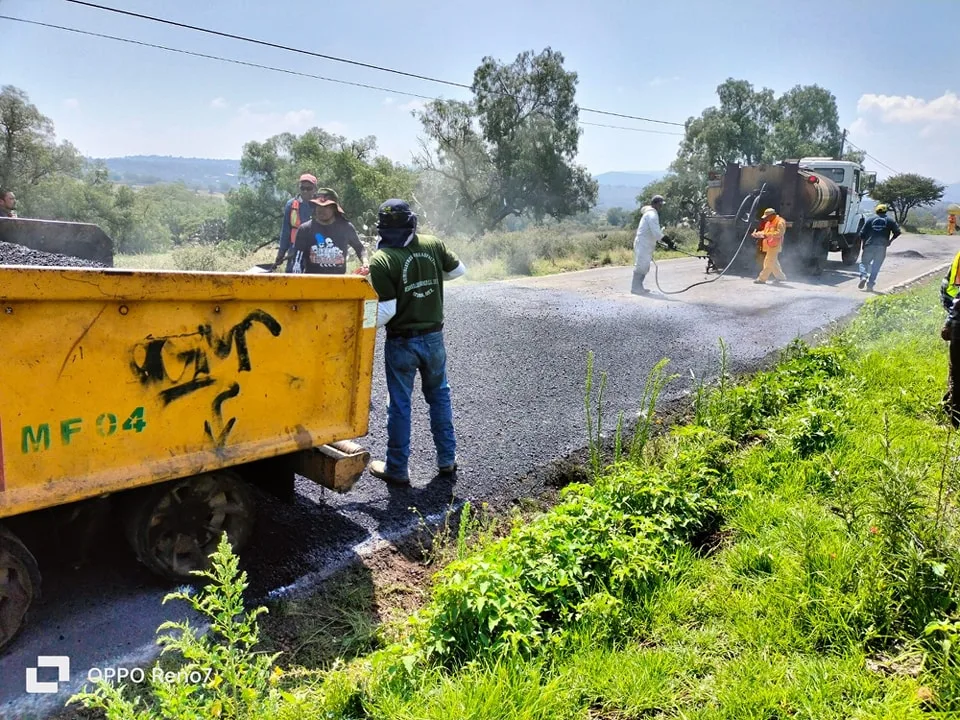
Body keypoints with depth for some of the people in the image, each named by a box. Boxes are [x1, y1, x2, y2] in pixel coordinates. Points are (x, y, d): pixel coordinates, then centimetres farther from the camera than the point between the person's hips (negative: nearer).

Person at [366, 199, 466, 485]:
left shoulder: (381, 261, -16)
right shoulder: (433, 245, -3)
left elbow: (386, 311, -18)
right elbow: (458, 269, 13)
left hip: (401, 342, -4)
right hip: (434, 336, 4)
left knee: (399, 403, 7)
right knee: (439, 395, 18)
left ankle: (397, 469, 16)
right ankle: (447, 459, 27)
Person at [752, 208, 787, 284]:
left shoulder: (780, 221, -9)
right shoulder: (768, 222, 19)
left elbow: (779, 233, -20)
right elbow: (765, 231, 23)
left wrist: (767, 235, -28)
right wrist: (758, 234, 3)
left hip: (775, 245, -10)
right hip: (769, 245, 10)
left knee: (769, 262, -9)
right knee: (773, 262, 15)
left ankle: (762, 279, -10)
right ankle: (780, 276, 27)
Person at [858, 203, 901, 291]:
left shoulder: (870, 221, 9)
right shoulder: (890, 221, 10)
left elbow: (862, 234, 5)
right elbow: (897, 232, 3)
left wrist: (865, 241, 19)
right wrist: (890, 240, 16)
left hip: (869, 246, 0)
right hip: (882, 247, 0)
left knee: (864, 263, 13)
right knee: (876, 267, 5)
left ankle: (863, 277, -13)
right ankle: (870, 285, 0)